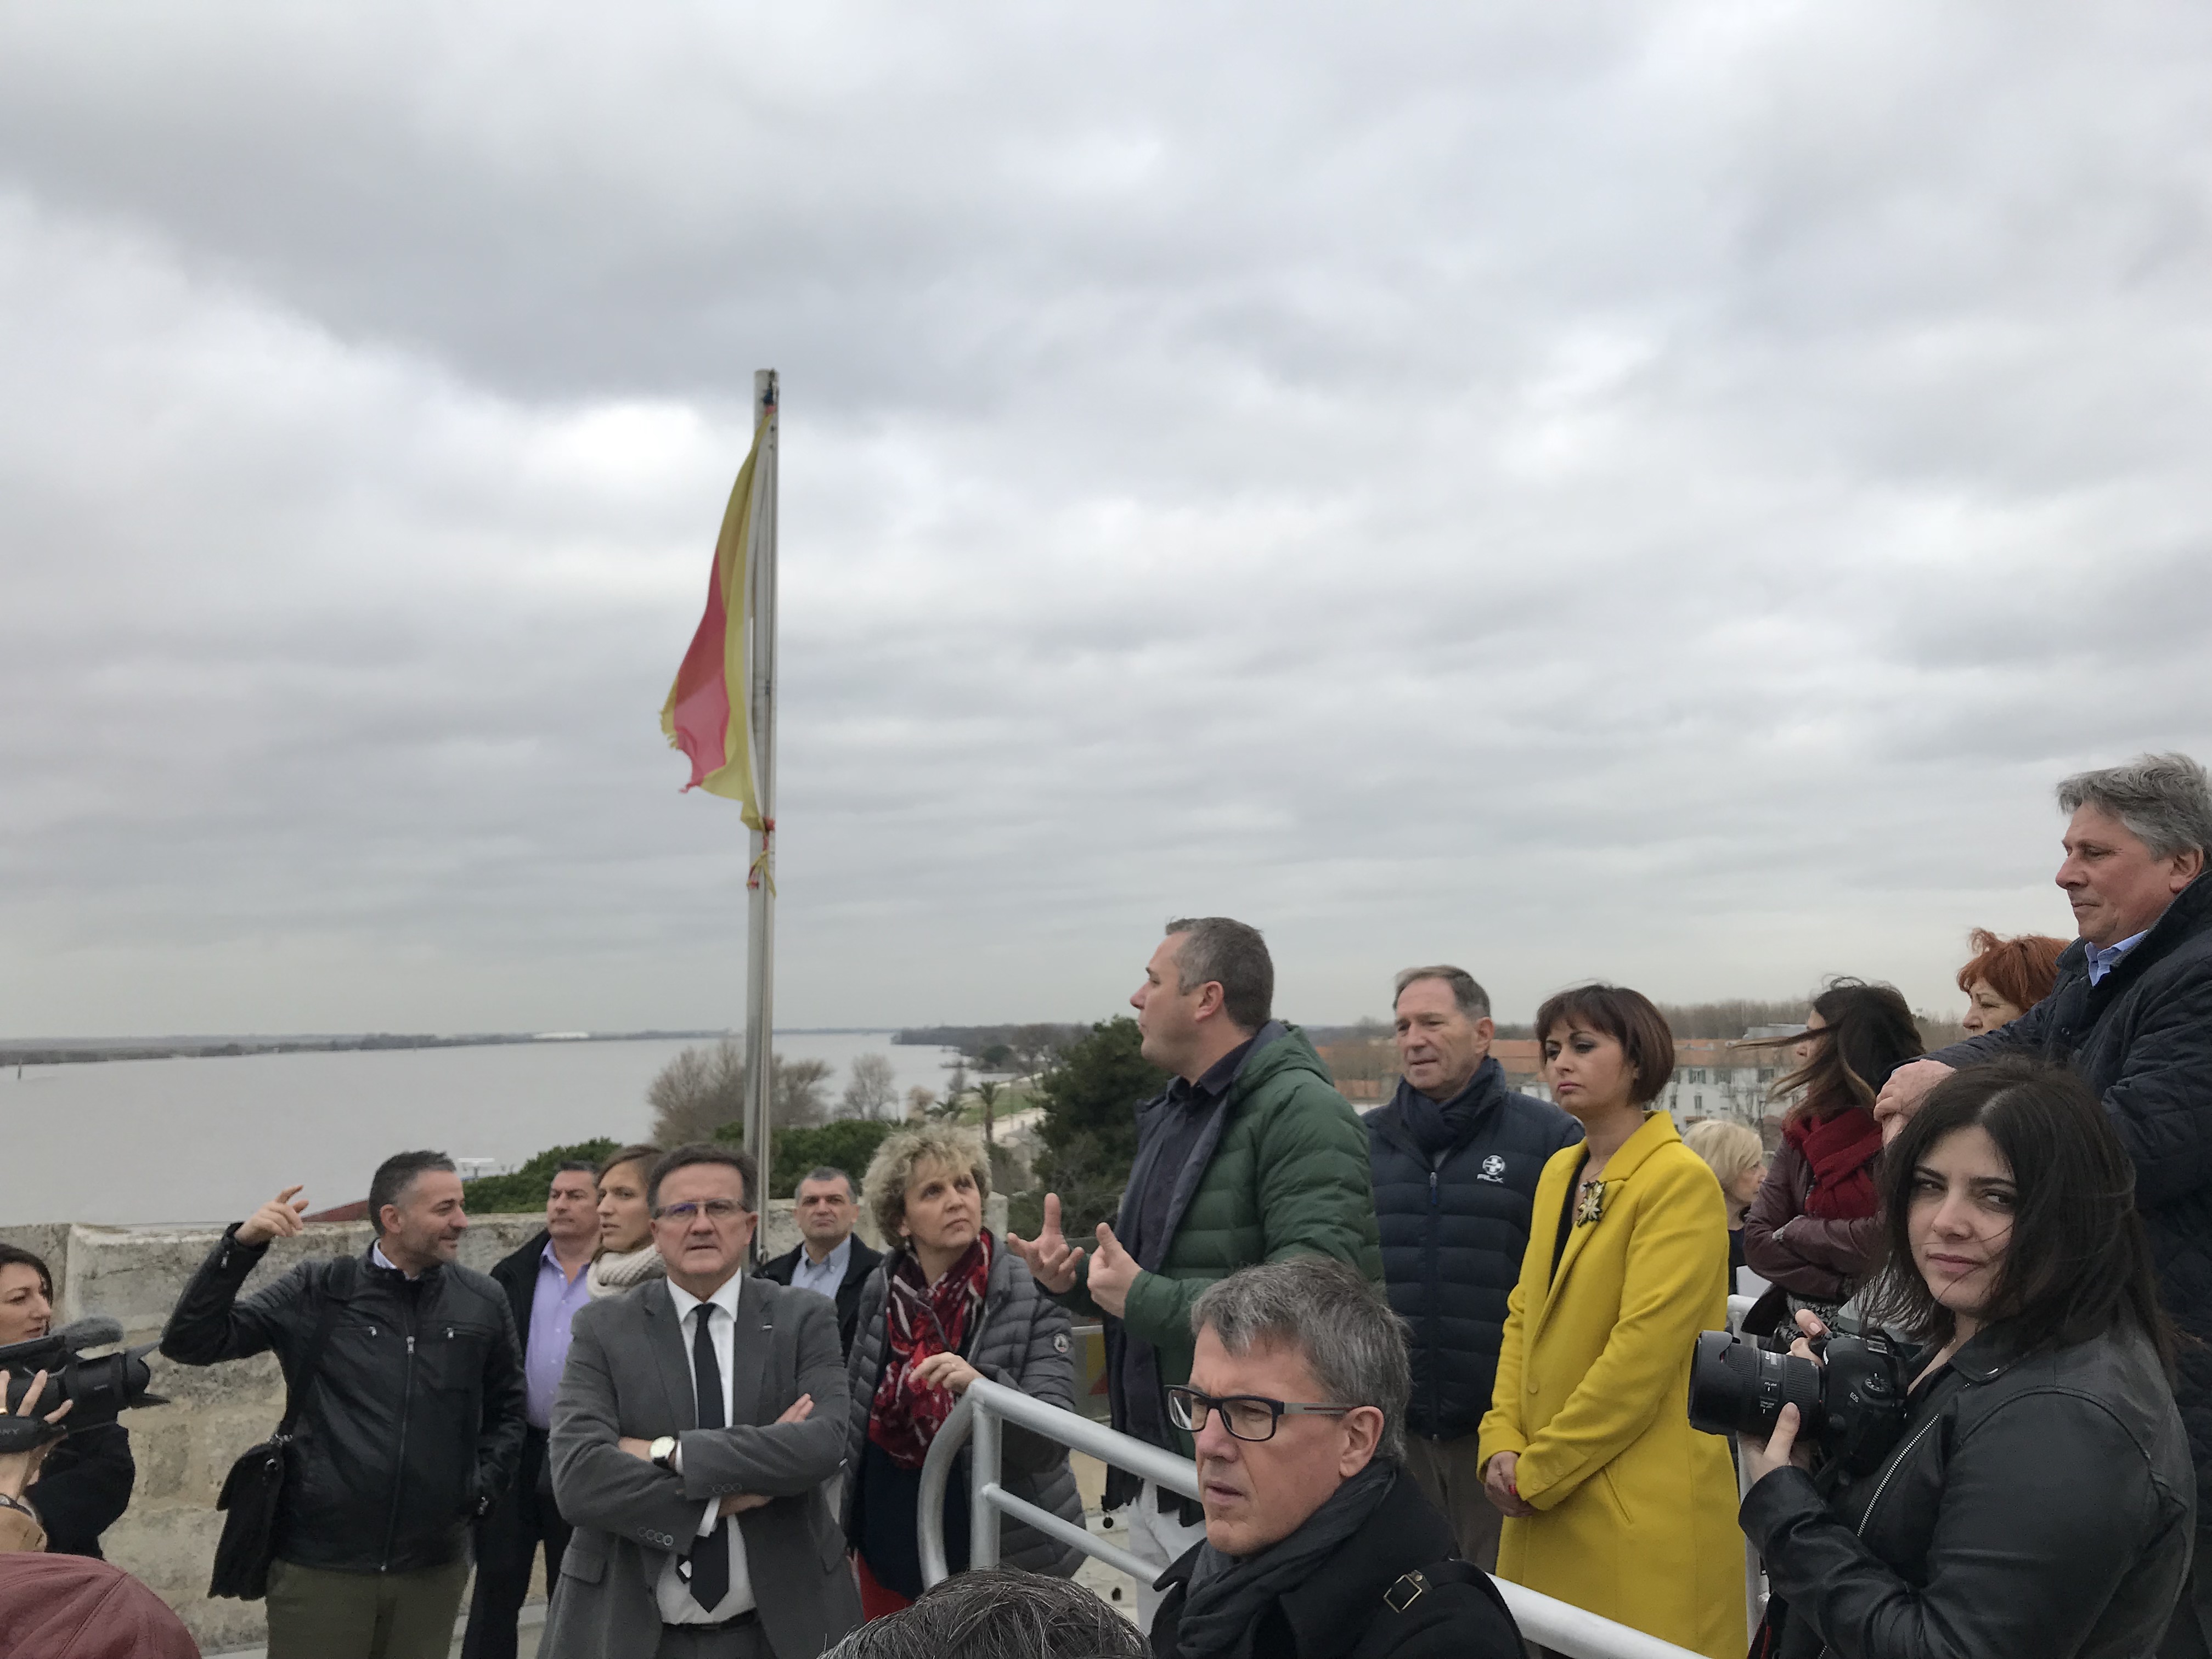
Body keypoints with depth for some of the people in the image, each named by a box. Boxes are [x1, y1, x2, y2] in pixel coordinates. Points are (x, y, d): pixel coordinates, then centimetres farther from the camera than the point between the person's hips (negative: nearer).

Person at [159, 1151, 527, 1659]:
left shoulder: (483, 1302, 1)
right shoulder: (317, 1294, -4)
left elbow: (507, 1411, 13)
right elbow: (191, 1343, -7)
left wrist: (483, 1488, 2)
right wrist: (241, 1245, -18)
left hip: (434, 1566, 2)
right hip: (320, 1563, -2)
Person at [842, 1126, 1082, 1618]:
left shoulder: (1031, 1298, -14)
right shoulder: (881, 1293, -3)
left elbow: (1053, 1440, -20)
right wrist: (845, 1533, 13)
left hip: (1001, 1555, -4)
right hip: (889, 1549, 4)